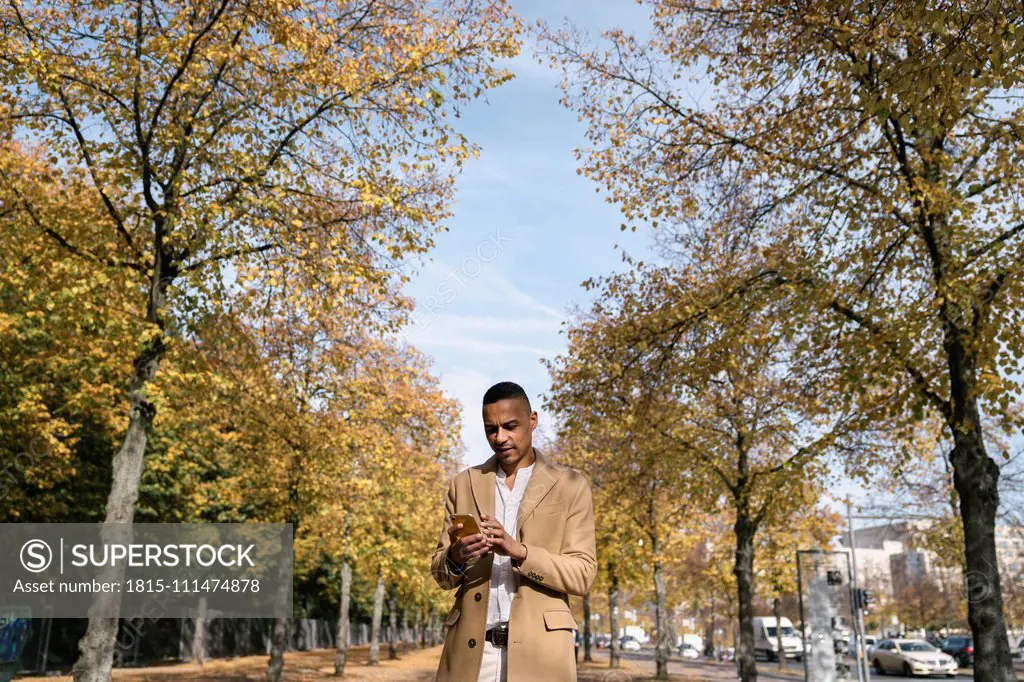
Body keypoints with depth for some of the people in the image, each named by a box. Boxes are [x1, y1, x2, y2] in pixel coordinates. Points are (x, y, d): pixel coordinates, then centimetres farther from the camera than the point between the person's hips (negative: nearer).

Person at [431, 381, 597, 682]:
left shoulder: (570, 485, 2)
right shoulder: (464, 485, 9)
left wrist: (519, 552, -18)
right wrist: (455, 557, -13)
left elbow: (582, 575, -4)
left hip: (538, 649, -2)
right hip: (470, 649, 2)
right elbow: (442, 575, 9)